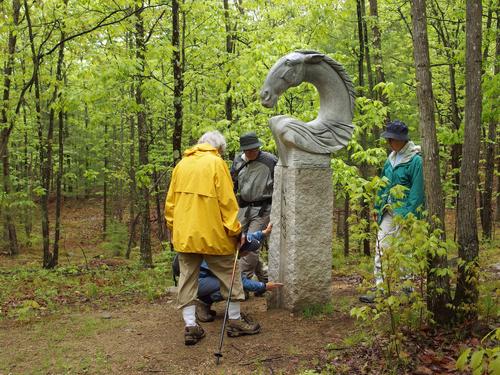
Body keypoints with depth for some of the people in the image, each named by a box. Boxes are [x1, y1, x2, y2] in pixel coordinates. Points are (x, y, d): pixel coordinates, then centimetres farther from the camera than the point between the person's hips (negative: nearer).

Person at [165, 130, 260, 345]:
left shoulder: (182, 164, 10)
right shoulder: (216, 163, -7)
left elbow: (170, 201, 12)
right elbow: (227, 201, -12)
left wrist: (173, 228, 20)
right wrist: (235, 230, -5)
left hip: (184, 234, 5)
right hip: (212, 235, -5)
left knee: (187, 279, 10)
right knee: (228, 276, 11)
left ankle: (190, 326, 8)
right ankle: (235, 321, 20)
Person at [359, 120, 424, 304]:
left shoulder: (415, 160, -11)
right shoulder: (391, 158, 12)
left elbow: (416, 192, -13)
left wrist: (410, 216, -18)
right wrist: (378, 209, 15)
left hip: (404, 212, -7)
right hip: (388, 212, 7)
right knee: (381, 248, 2)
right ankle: (379, 289, 6)